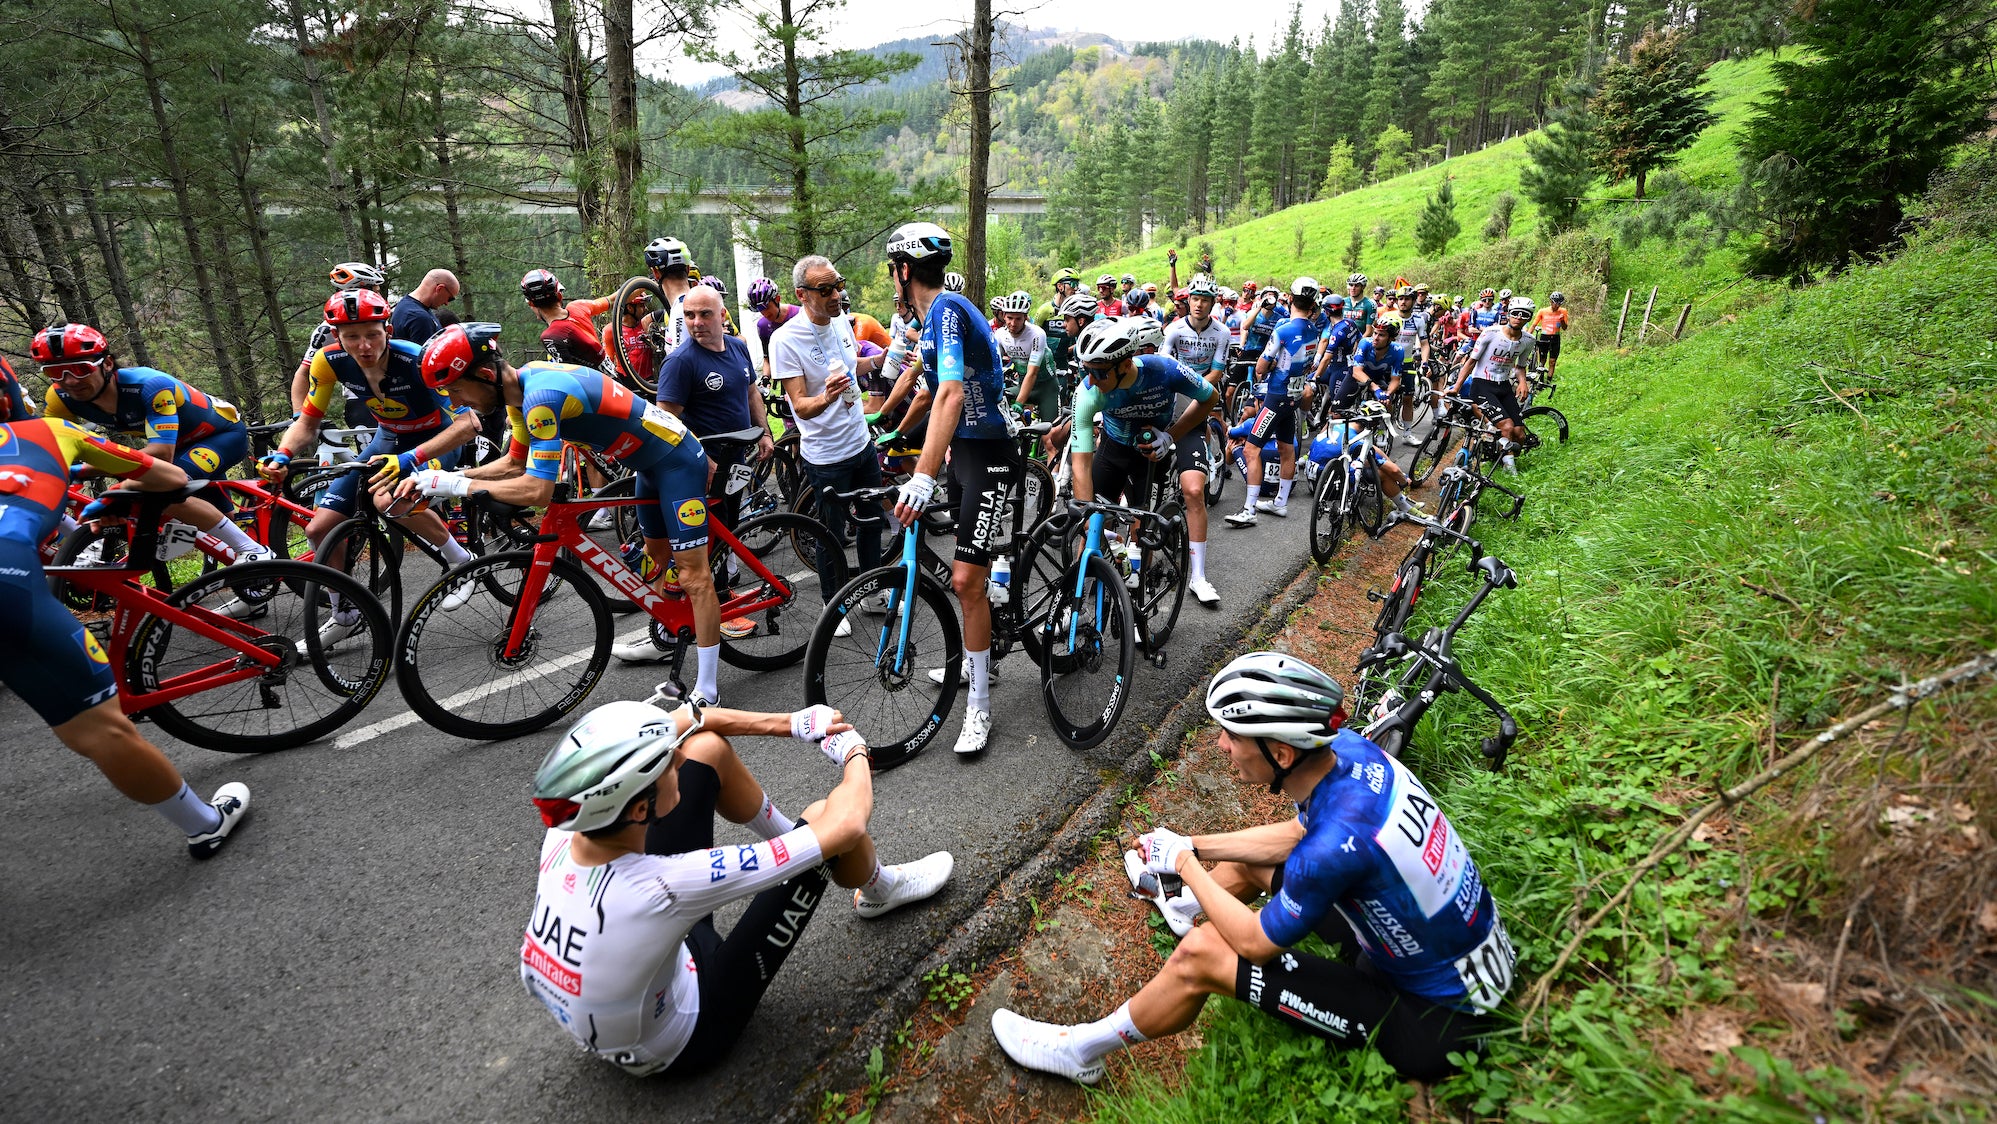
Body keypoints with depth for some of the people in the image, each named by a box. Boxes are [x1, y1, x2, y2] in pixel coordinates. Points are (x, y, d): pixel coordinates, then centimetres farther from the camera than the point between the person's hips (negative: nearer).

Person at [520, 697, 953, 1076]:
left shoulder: (563, 835, -24)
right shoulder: (664, 886, -43)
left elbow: (673, 725, -7)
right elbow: (846, 825, -35)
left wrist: (789, 723, -6)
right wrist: (855, 753, -14)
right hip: (683, 1043, -6)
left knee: (709, 746, -4)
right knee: (828, 820, -16)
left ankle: (792, 842, 25)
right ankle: (881, 891, 21)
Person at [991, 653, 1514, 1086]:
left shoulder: (1336, 842, -37)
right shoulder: (1350, 749, -13)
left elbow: (1255, 942, -18)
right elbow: (1290, 836, 7)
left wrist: (1185, 864, -5)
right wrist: (1192, 846, 4)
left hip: (1439, 1023, -8)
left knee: (1201, 956, -11)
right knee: (1250, 860, 14)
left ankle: (1081, 1051, 13)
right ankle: (1187, 903, 47)